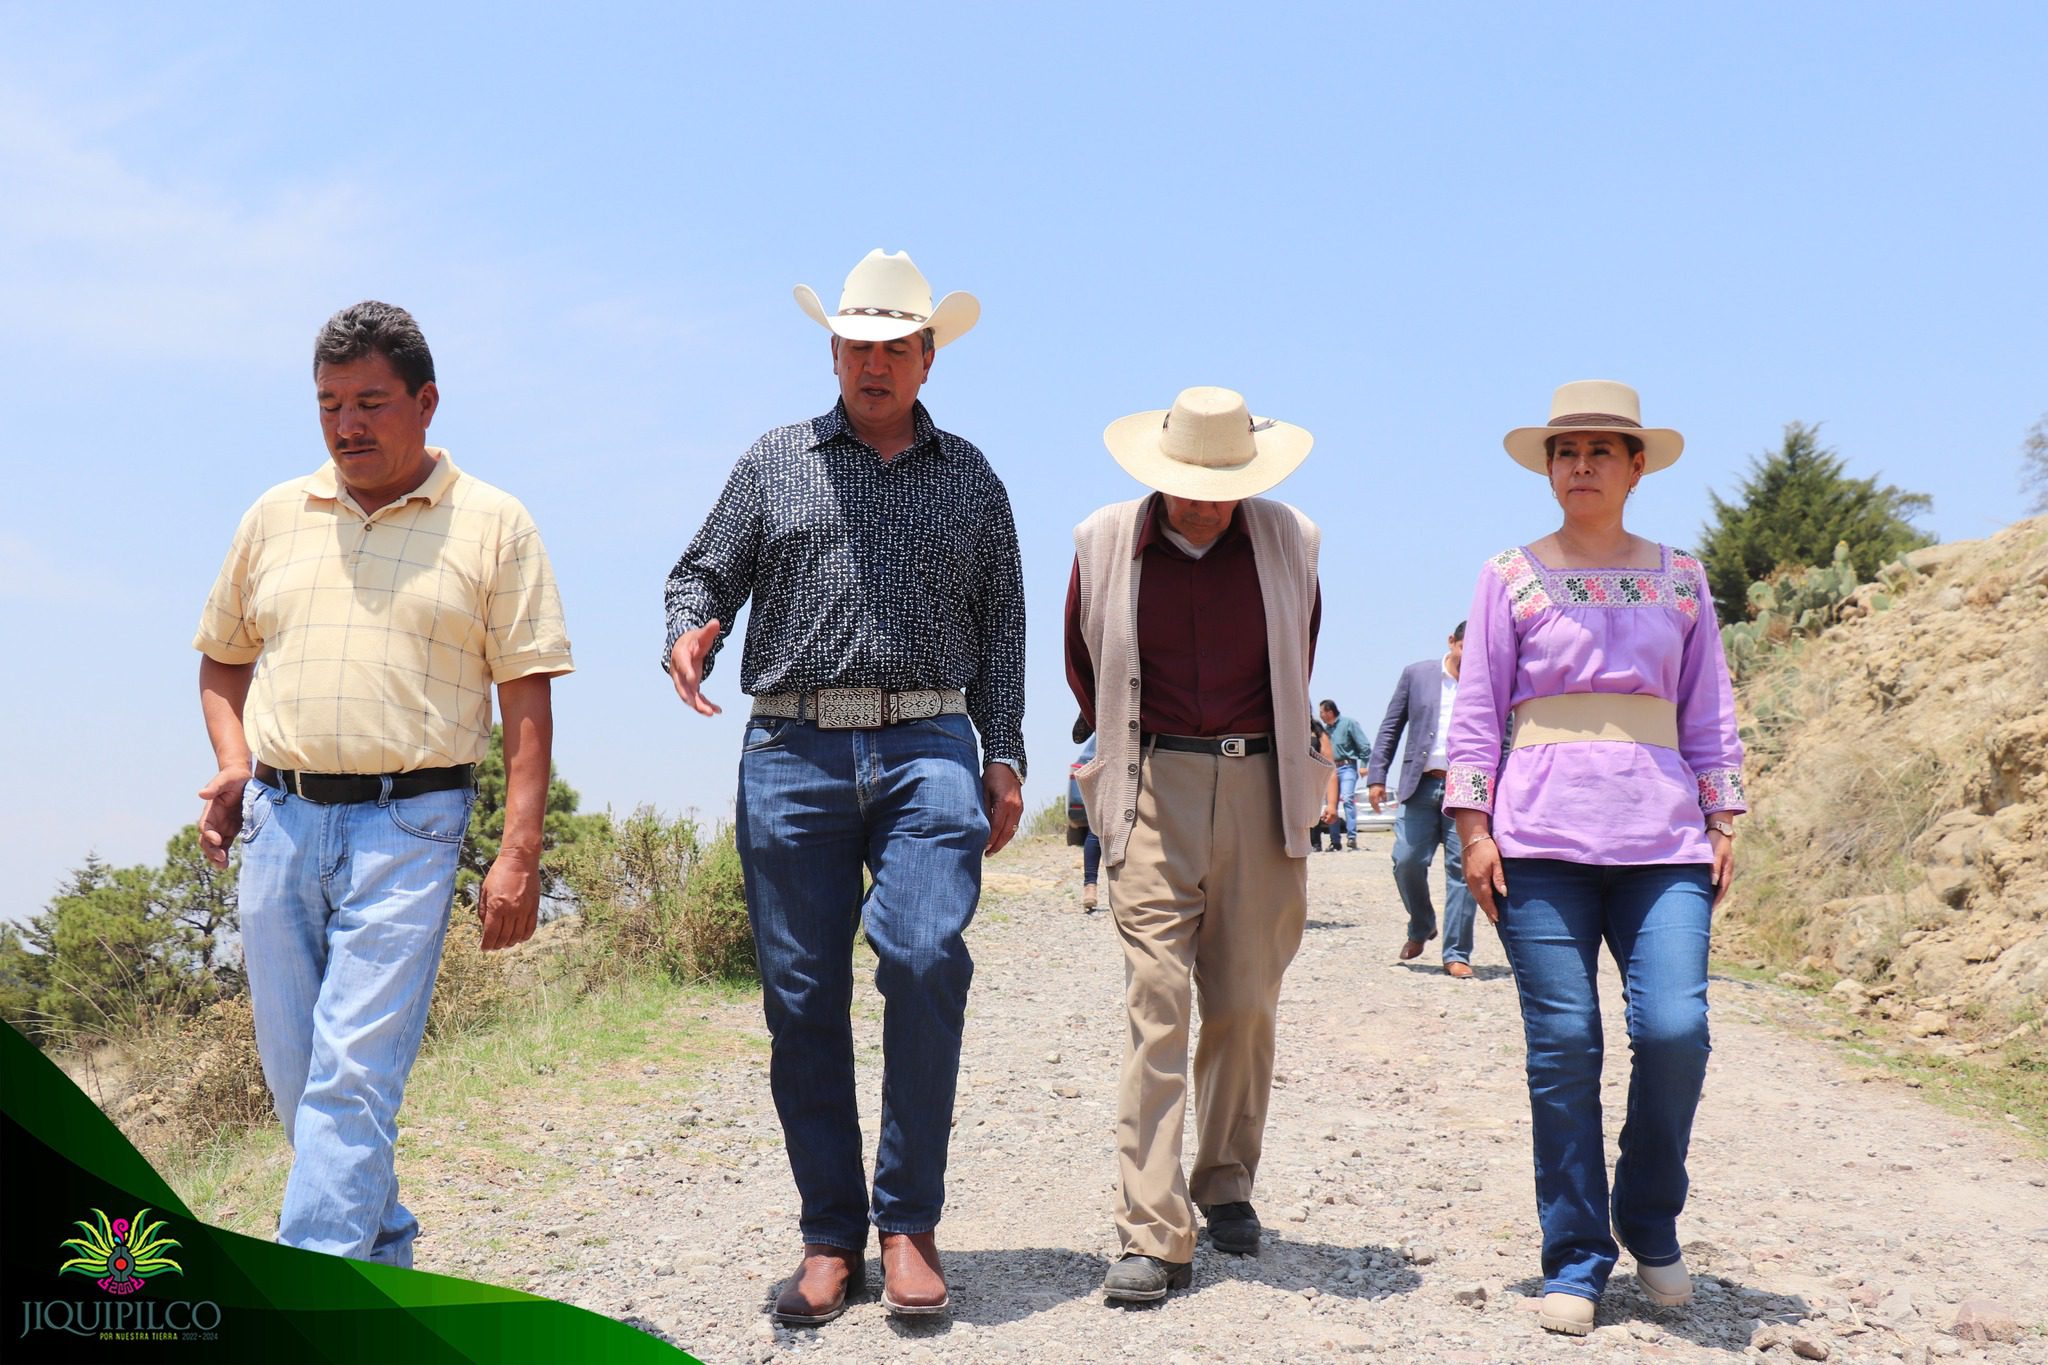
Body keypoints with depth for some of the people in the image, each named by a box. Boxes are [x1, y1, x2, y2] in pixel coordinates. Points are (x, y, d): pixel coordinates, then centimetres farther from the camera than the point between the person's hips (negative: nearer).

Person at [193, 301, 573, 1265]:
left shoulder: (493, 525, 2)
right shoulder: (274, 517, 13)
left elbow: (526, 698, -1)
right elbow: (222, 657, 23)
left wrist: (518, 854, -8)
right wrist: (233, 764, 3)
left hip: (408, 827, -4)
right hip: (277, 822, 5)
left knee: (354, 1074, -11)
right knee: (295, 1074, 10)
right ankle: (382, 1254, 28)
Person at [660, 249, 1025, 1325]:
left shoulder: (972, 480, 18)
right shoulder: (776, 462, 16)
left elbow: (1001, 629, 16)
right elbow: (705, 572, 15)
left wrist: (1003, 756, 6)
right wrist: (689, 629, -9)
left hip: (928, 750, -1)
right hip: (793, 752, 1)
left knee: (926, 957, -20)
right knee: (802, 998, 0)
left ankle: (909, 1222, -6)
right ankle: (830, 1237, 11)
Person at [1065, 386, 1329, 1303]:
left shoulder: (1290, 542, 5)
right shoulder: (1104, 544, 2)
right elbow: (1082, 667, 18)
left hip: (1261, 789, 2)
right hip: (1154, 794, -1)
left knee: (1246, 1005, 5)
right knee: (1157, 1005, -10)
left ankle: (1227, 1184, 26)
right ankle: (1154, 1236, -9)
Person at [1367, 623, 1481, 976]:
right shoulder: (1416, 674, 9)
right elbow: (1390, 727, 11)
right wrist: (1377, 776, 3)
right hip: (1421, 786, 1)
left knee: (1462, 868, -5)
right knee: (1406, 861, -5)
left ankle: (1456, 954, 3)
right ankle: (1421, 927, 23)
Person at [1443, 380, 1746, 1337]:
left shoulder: (1680, 578, 13)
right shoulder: (1510, 576, 8)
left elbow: (1709, 712, 15)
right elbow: (1476, 710, 6)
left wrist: (1723, 822, 8)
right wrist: (1474, 828, -2)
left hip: (1662, 839, 1)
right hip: (1541, 837, -1)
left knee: (1675, 1031, -11)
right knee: (1562, 1044, -3)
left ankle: (1649, 1223, 15)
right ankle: (1574, 1263, 10)